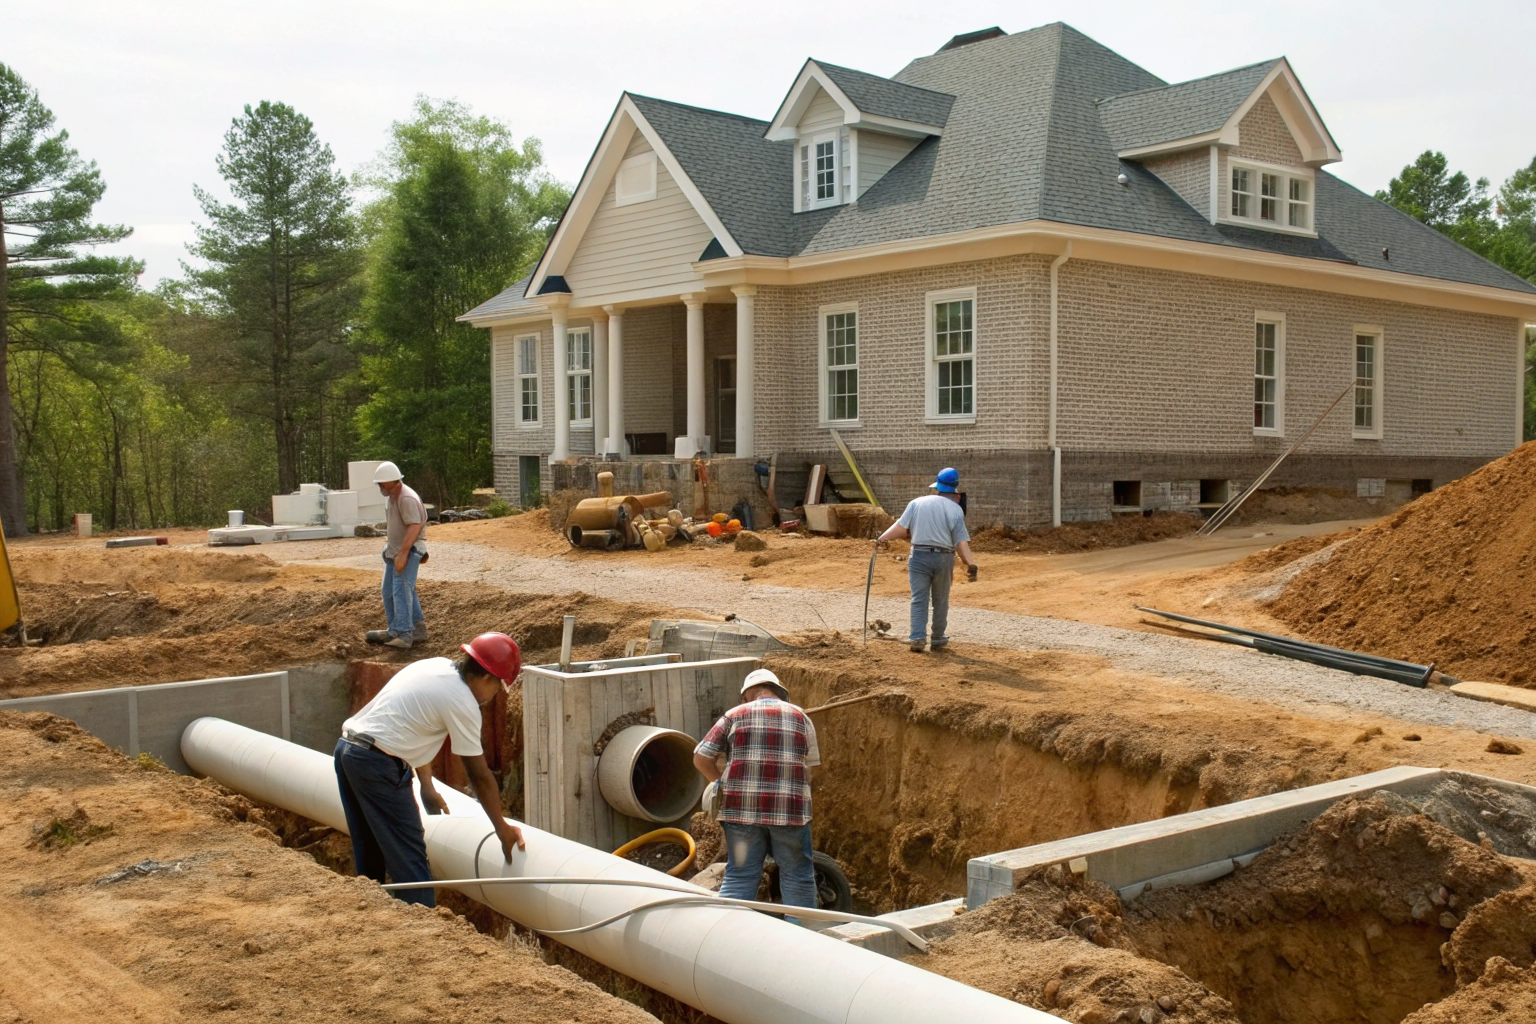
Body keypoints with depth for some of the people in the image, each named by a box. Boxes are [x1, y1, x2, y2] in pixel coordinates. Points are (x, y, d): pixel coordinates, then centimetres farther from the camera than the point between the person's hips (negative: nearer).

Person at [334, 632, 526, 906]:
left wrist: (426, 786, 22)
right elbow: (479, 775, -6)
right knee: (409, 859, -3)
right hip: (377, 764, -9)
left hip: (347, 748, 9)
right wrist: (502, 829, 3)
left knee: (369, 854, 19)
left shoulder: (435, 666, 11)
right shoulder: (462, 702, -12)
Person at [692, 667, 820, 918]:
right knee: (797, 878, 10)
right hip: (790, 808, 0)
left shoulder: (734, 716, 8)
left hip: (741, 807, 0)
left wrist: (722, 783, 19)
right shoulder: (801, 718, 12)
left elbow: (701, 758, 5)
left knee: (739, 876, 7)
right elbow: (810, 768, 10)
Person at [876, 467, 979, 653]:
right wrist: (971, 564, -10)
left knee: (919, 600, 4)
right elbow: (962, 541, -8)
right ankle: (938, 641, 20)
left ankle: (917, 638, -6)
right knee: (940, 601, 13)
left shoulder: (917, 503, 0)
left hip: (919, 556, 0)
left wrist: (882, 538, 9)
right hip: (944, 558, 0)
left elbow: (901, 527, -4)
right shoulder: (955, 509, -2)